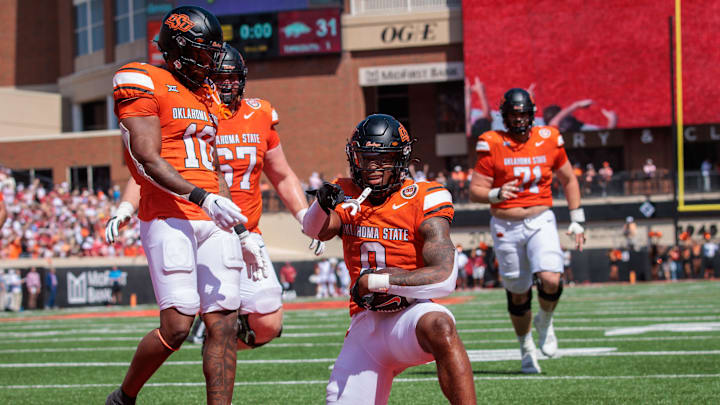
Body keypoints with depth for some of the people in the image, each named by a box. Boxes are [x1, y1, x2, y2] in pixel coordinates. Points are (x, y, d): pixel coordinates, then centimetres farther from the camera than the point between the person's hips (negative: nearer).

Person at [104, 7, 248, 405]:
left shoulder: (208, 97, 22)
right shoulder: (144, 84, -3)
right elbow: (149, 161, -11)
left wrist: (241, 229, 18)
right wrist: (203, 198, -20)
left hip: (213, 221, 7)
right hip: (170, 218, -7)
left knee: (224, 325, -1)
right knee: (177, 326, -11)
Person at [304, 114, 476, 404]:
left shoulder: (423, 201, -8)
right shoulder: (348, 197, 6)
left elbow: (444, 278, -18)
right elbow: (316, 230, -14)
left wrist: (373, 280, -19)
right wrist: (323, 205, -36)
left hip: (409, 312, -5)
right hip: (365, 324, 5)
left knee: (438, 326, -39)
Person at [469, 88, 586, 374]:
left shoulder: (548, 141, 0)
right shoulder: (493, 146, -7)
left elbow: (569, 181, 14)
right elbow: (475, 191, -6)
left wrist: (576, 220, 11)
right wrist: (496, 194, -27)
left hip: (540, 222, 1)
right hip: (506, 228, -1)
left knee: (551, 281, -21)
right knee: (518, 294, 7)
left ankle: (544, 322, 12)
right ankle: (526, 348, 30)